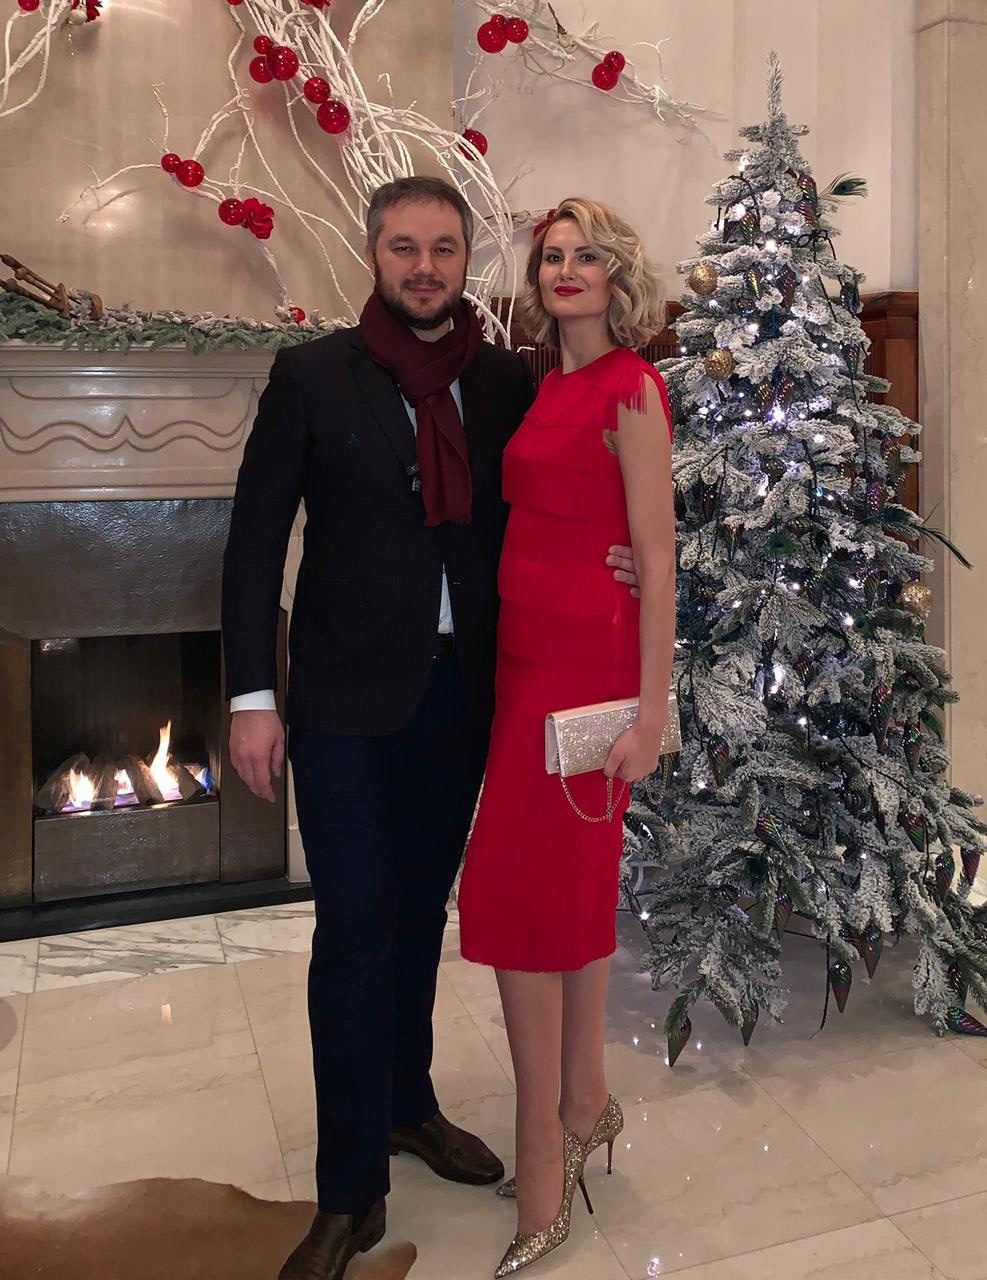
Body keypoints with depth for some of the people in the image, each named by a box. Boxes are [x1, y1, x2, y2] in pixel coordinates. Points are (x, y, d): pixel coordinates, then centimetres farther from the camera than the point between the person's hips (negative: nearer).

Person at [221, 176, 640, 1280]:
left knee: (421, 911, 17)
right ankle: (350, 1191, 14)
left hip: (462, 692, 3)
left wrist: (594, 561, -9)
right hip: (350, 695, -3)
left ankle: (406, 1102, 39)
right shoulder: (311, 376, -4)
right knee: (353, 930, 0)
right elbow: (255, 539, -5)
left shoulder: (508, 382, 4)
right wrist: (251, 696, -10)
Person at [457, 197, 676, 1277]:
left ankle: (543, 1169, 11)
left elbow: (656, 557, -13)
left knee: (519, 891, -4)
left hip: (585, 656, -8)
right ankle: (585, 1105, 31)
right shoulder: (550, 385, 14)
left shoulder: (630, 388, -9)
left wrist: (651, 709, -15)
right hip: (530, 651, 8)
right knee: (572, 885, 14)